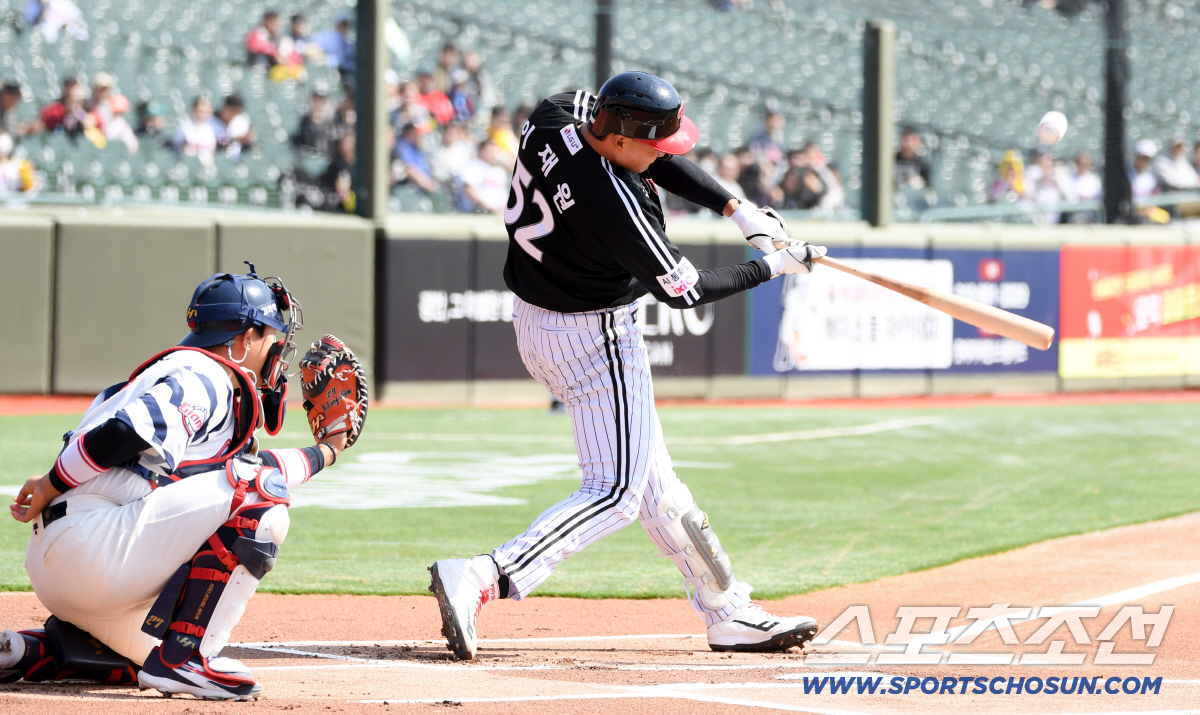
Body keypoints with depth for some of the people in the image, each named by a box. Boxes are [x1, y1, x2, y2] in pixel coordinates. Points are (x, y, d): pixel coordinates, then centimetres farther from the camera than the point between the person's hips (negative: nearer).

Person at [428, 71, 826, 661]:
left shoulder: (554, 116, -9)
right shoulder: (614, 203, -31)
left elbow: (657, 158, 6)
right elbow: (682, 290, -17)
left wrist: (735, 208, -2)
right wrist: (772, 268, -5)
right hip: (595, 340, -10)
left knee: (653, 479, 15)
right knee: (614, 495, -5)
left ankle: (729, 612, 24)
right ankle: (482, 579, -18)